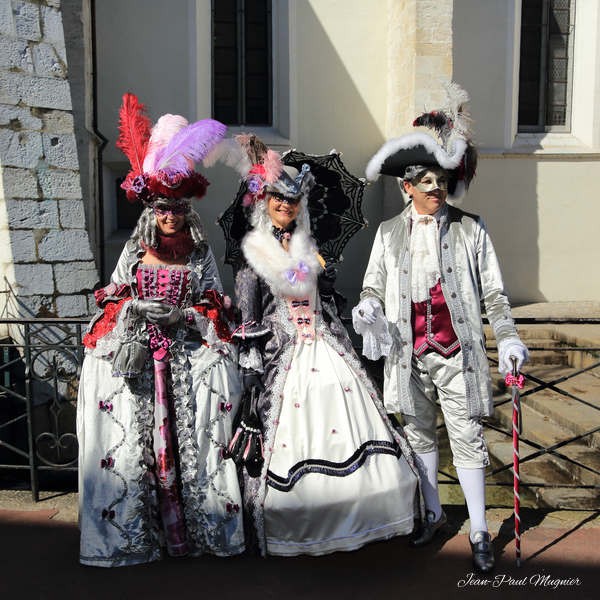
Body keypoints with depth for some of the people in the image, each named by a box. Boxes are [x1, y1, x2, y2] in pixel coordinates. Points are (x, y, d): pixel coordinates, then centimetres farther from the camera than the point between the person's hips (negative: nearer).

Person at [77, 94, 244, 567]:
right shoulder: (135, 250, 12)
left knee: (190, 433, -9)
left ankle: (192, 525, 4)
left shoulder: (201, 254, 9)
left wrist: (182, 315, -10)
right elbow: (113, 299, 13)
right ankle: (136, 528, 7)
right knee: (135, 433, -5)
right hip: (135, 353, 1)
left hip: (190, 354, -1)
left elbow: (215, 308, 7)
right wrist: (132, 310, -8)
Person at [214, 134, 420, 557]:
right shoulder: (252, 253, -1)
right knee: (293, 441, -2)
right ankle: (300, 528, 18)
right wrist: (253, 371, -9)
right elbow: (247, 322, -5)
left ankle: (350, 520, 22)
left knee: (346, 431, 4)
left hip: (327, 353, 5)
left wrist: (345, 350, 14)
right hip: (283, 358, -4)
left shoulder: (309, 249, 12)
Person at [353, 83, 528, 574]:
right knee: (419, 435, 16)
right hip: (409, 353, 3)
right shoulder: (389, 233, 5)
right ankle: (434, 514, 37)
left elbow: (493, 292, 2)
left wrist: (508, 337, -8)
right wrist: (368, 305, -10)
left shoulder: (471, 230, -1)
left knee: (467, 438, 4)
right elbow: (374, 284, 12)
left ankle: (480, 531, 22)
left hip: (457, 352, -2)